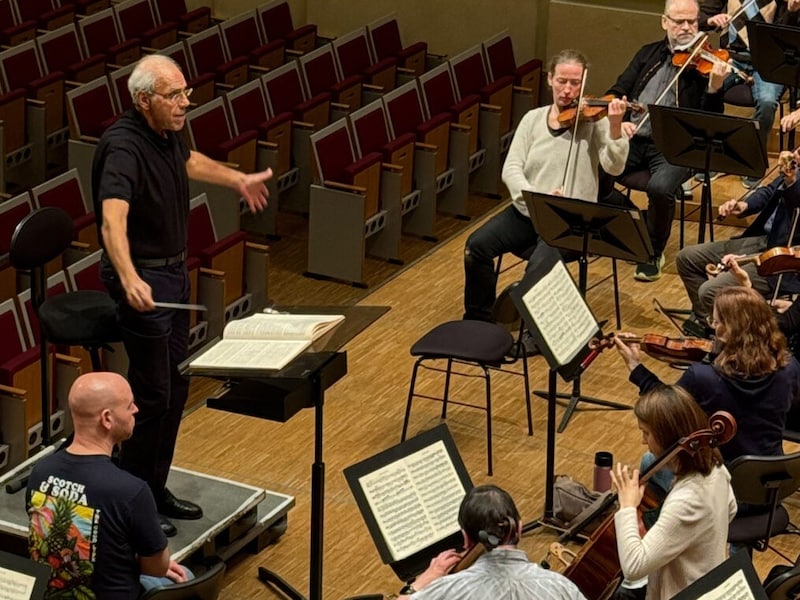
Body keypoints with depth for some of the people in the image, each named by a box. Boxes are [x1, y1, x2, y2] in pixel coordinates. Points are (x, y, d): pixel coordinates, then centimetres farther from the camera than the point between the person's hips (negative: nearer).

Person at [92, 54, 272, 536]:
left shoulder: (169, 132, 1)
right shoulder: (123, 147, -26)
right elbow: (112, 220, -42)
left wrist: (238, 180, 39)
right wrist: (129, 279, -57)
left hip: (175, 270, 9)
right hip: (143, 279, -9)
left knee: (176, 388, 15)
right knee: (153, 395, -4)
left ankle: (156, 490, 27)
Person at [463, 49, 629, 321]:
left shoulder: (593, 119, -3)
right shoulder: (533, 119, 7)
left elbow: (614, 166, -16)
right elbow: (511, 169, -3)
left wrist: (615, 127, -34)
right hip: (526, 212, 4)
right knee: (477, 245, -18)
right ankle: (477, 319, 1)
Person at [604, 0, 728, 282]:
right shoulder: (648, 54, 14)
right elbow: (617, 93, 14)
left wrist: (714, 87, -29)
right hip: (634, 139, 4)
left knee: (659, 188, -34)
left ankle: (654, 253, -9)